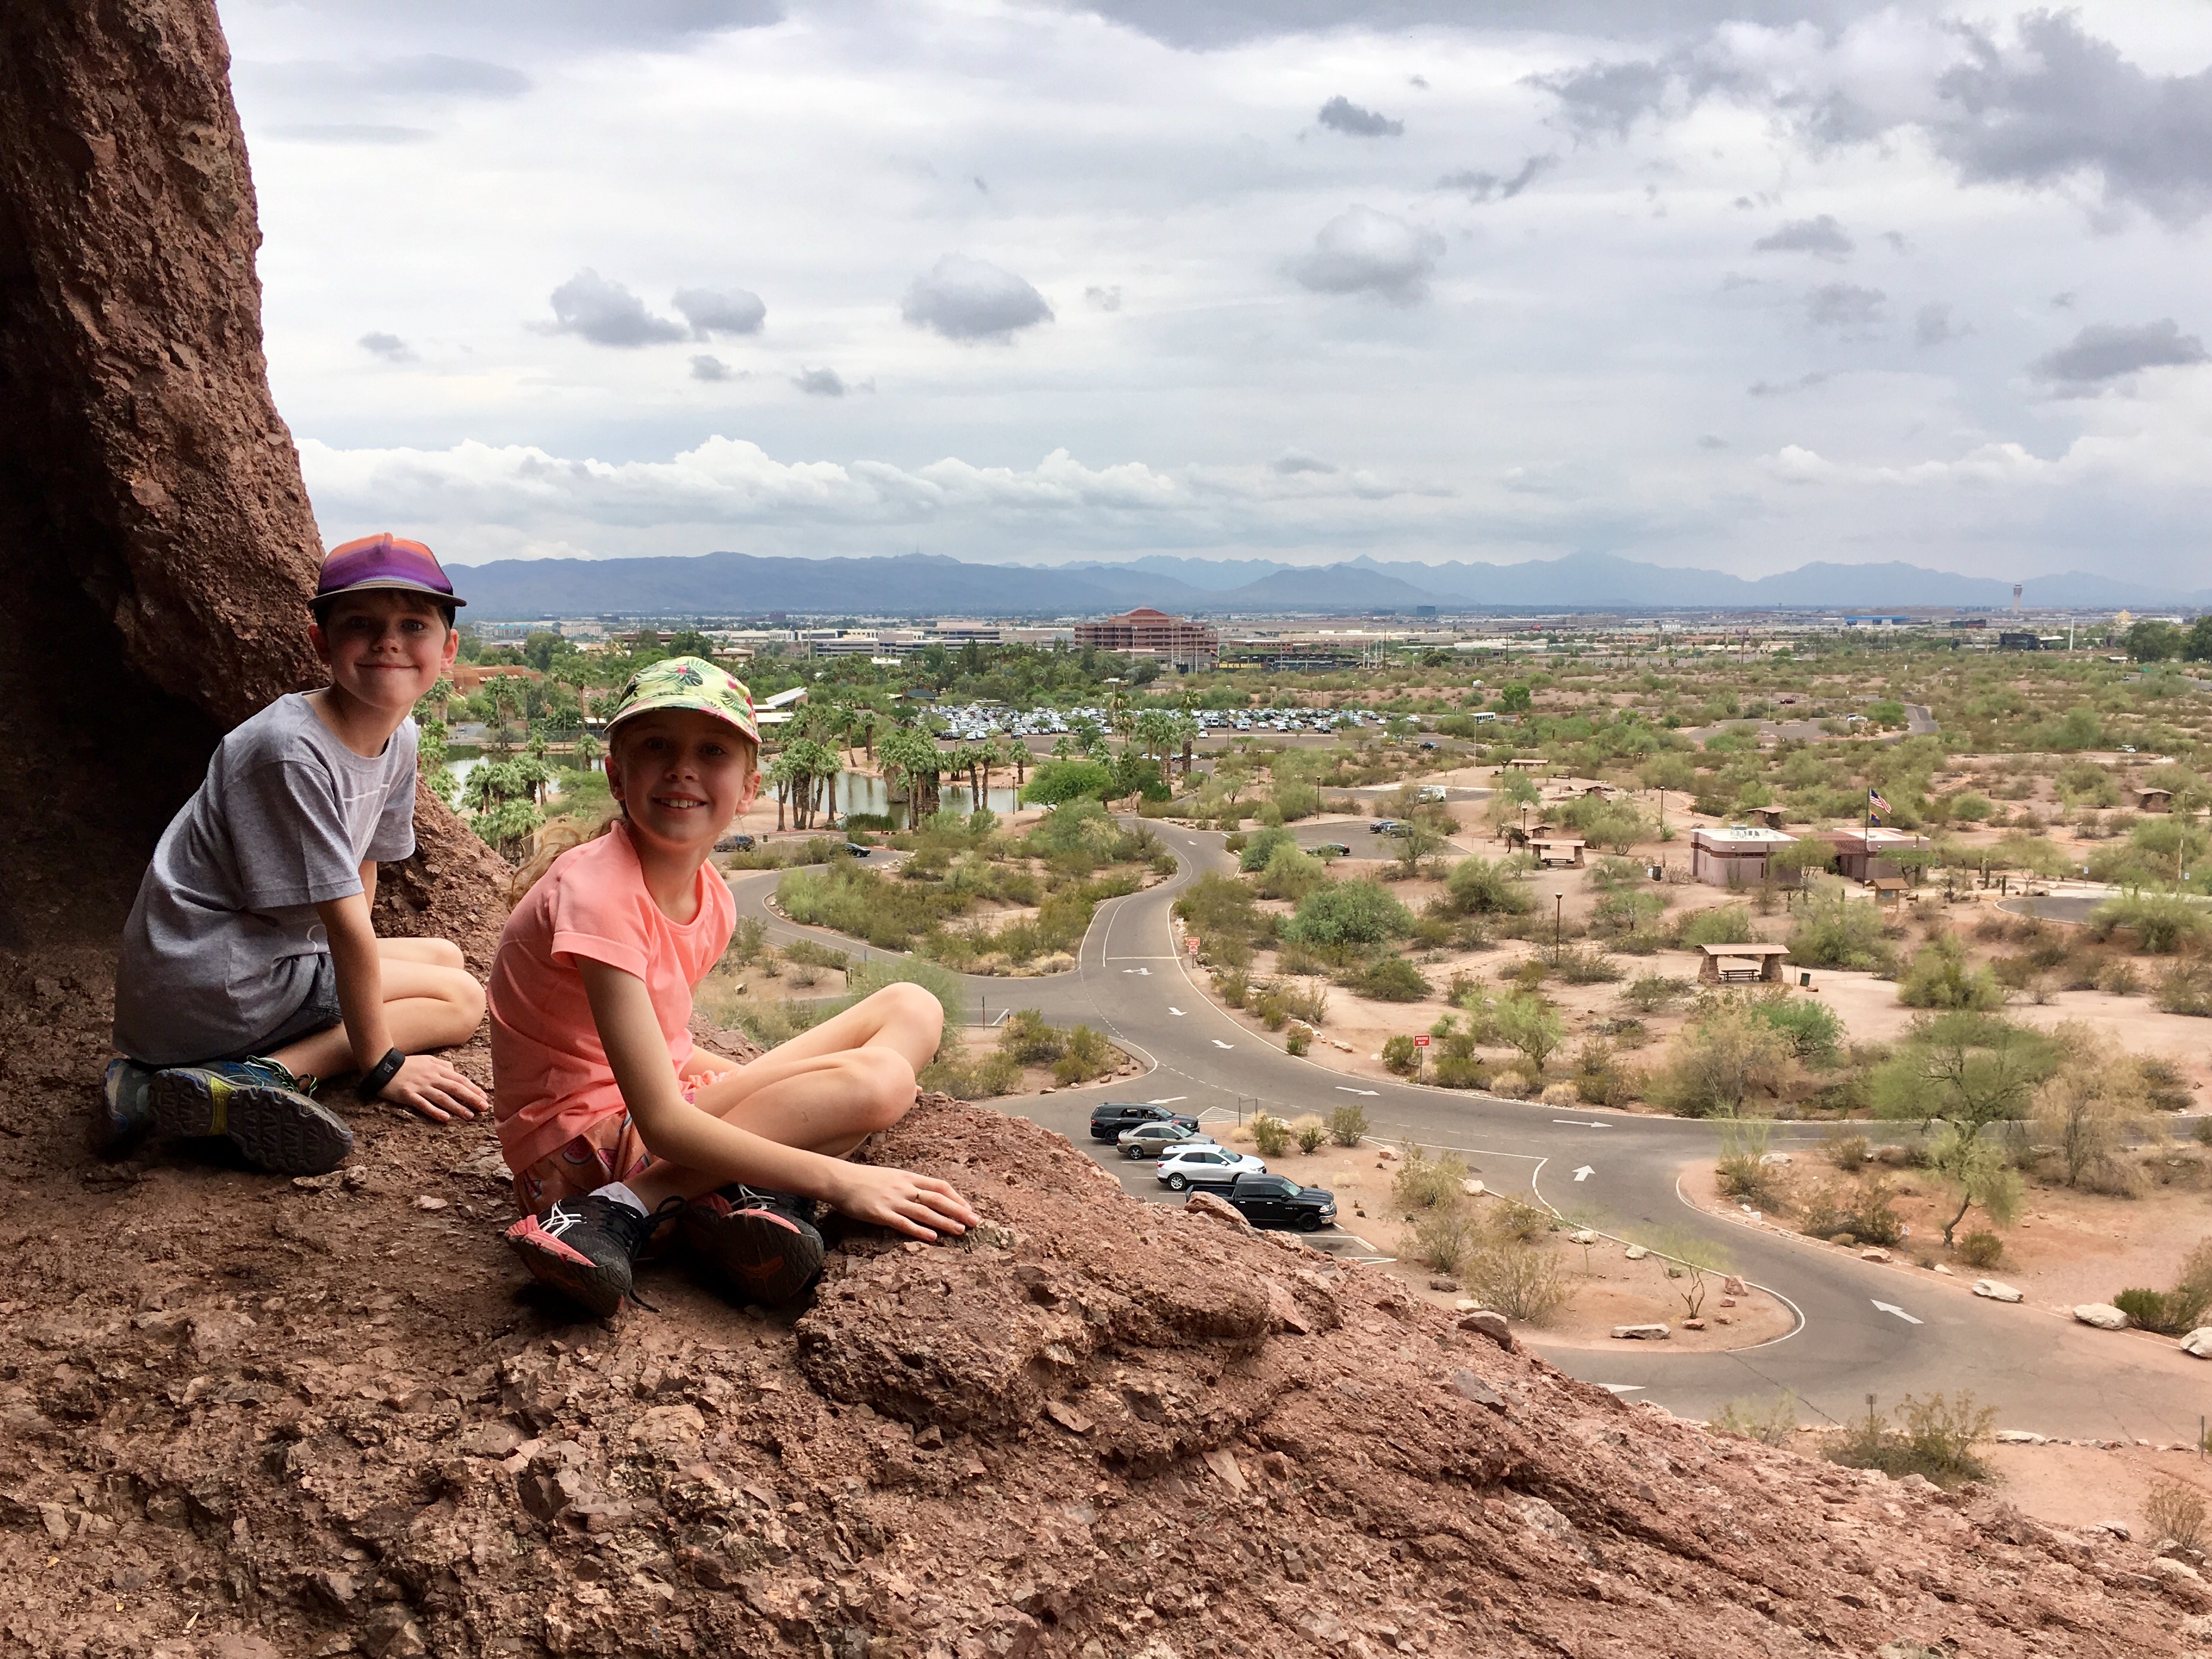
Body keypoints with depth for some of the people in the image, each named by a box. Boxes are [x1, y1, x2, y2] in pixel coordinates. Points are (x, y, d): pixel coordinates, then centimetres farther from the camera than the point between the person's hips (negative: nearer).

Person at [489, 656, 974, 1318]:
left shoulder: (709, 893, 4)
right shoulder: (595, 892, -23)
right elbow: (662, 1124, -27)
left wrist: (777, 1090, 6)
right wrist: (837, 1178, -27)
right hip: (580, 1143, -9)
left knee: (913, 1010, 3)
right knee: (876, 1082, -24)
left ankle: (749, 1196, -17)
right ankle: (623, 1210, -21)